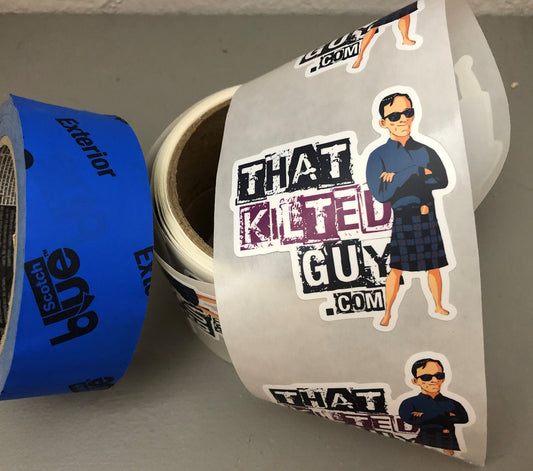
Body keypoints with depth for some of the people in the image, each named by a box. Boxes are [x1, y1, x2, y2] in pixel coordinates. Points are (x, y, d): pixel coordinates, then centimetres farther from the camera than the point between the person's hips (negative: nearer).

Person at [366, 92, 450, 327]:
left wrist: (400, 179, -16)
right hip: (398, 220, -4)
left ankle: (438, 306, 33)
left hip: (427, 217, 4)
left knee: (434, 265, 13)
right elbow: (380, 194, -18)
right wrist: (417, 172, -18)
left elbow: (442, 181, -6)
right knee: (395, 268, 1)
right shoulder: (378, 156, -5)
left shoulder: (426, 151, 7)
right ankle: (387, 313, 17)